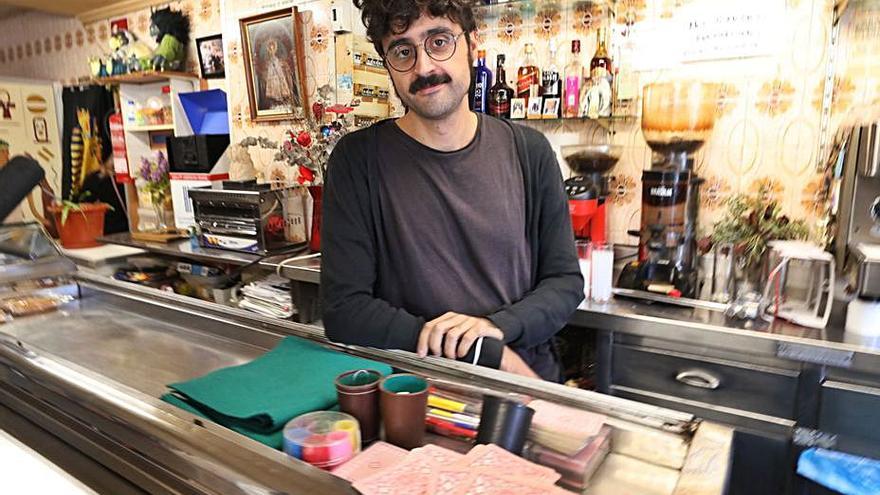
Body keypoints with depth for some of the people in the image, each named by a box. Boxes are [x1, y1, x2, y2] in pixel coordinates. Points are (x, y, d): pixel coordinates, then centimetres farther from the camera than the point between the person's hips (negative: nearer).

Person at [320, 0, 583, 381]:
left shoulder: (528, 150, 1)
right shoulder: (357, 160, -7)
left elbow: (565, 281, 4)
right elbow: (343, 310, -12)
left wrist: (498, 325, -16)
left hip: (530, 384, 3)